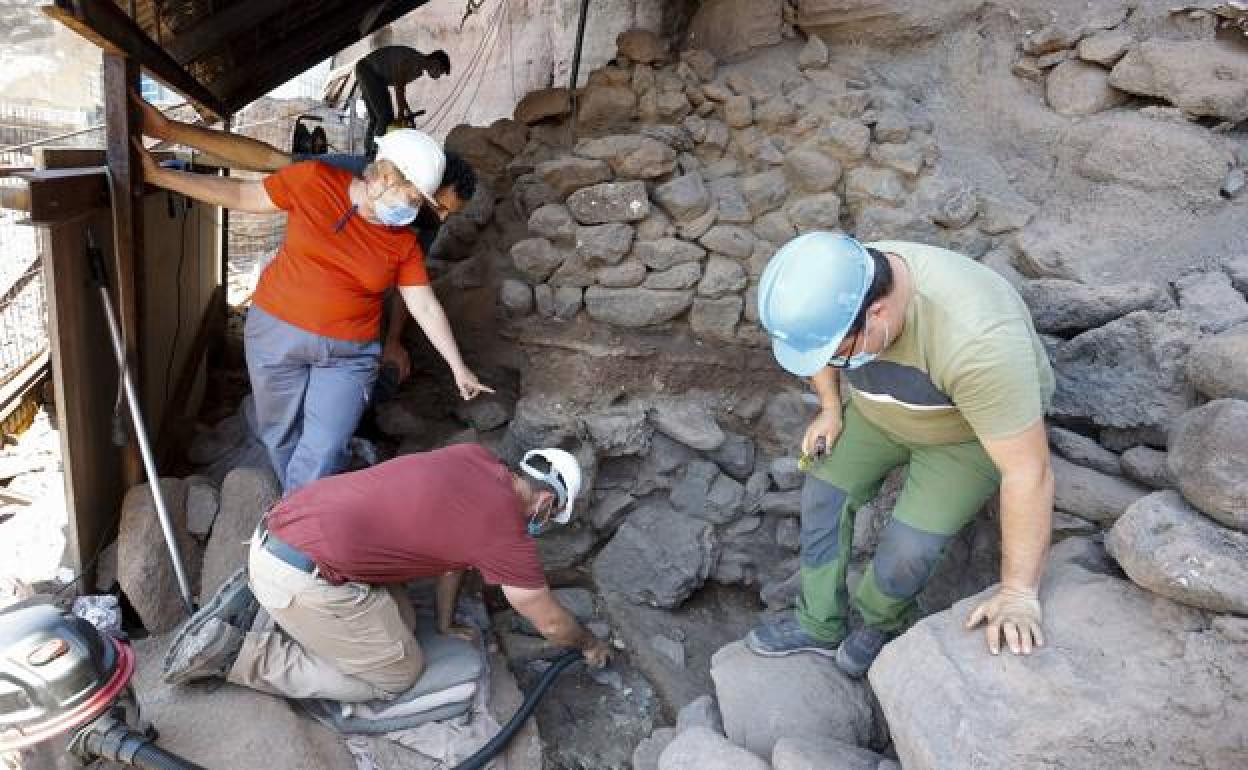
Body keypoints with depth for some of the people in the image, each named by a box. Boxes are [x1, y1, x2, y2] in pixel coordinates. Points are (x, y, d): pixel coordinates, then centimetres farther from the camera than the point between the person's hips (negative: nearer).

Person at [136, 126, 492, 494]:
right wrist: (158, 175, -2)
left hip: (349, 353, 1)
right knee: (282, 438, 13)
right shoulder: (314, 180, -10)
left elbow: (426, 307, -1)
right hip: (277, 332, 0)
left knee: (323, 453, -4)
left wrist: (458, 367, 0)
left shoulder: (405, 242, -5)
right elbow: (240, 194, -1)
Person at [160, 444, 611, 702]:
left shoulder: (476, 458, 11)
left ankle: (254, 604, 14)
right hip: (299, 575, -9)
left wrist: (445, 621, 35)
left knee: (396, 620, 20)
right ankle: (233, 653, 2)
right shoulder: (503, 529, -9)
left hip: (277, 534, 9)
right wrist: (589, 644, 26)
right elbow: (551, 623, 5)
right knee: (398, 674, 8)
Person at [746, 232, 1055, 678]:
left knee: (909, 547, -14)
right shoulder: (835, 289, -23)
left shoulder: (975, 340, -42)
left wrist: (1019, 593, -31)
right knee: (824, 495, -1)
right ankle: (820, 628, 18)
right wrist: (831, 408, -6)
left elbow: (1028, 472, -35)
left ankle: (882, 621, 18)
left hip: (974, 428, -5)